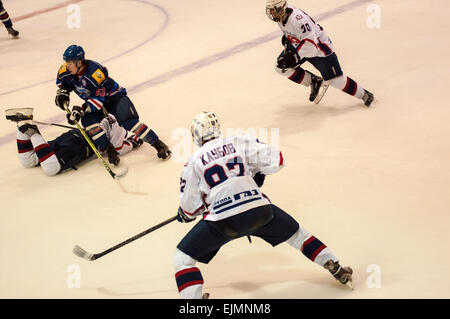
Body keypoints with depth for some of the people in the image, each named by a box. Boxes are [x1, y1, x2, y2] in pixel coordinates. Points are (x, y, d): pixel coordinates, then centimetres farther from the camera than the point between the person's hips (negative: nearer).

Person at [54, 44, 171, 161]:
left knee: (128, 121, -25)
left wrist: (81, 110, -42)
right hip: (92, 100, 6)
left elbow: (99, 99, -33)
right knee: (88, 120, -24)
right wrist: (62, 93, -9)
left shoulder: (95, 72, -34)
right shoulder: (65, 71, -13)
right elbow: (62, 82, 11)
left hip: (113, 96, -6)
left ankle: (158, 144, -20)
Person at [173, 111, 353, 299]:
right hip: (259, 211, 3)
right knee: (296, 233, 29)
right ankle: (336, 269, 34)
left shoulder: (194, 161, 6)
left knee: (183, 258, 9)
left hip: (222, 221, -3)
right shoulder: (240, 142, 9)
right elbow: (276, 160, 5)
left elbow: (190, 205, 8)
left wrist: (184, 215, 30)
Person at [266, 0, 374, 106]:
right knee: (281, 67, -4)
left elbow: (311, 43, -39)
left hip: (320, 47, -9)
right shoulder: (280, 16, -9)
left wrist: (295, 56, -40)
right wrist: (286, 39, 4)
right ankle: (314, 81, 11)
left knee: (335, 80, -5)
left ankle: (364, 94, 17)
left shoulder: (298, 20, -37)